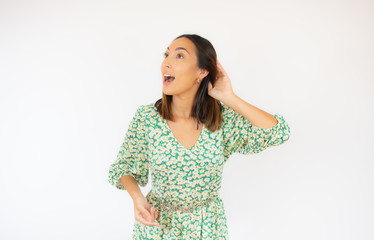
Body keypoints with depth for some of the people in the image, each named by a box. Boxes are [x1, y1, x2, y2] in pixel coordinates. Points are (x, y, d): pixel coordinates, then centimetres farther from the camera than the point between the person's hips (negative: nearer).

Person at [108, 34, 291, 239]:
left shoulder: (223, 118, -13)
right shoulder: (147, 117, -14)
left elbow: (279, 133, -21)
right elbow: (125, 167, -4)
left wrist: (229, 98, -23)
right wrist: (137, 197, -24)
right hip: (156, 223, -1)